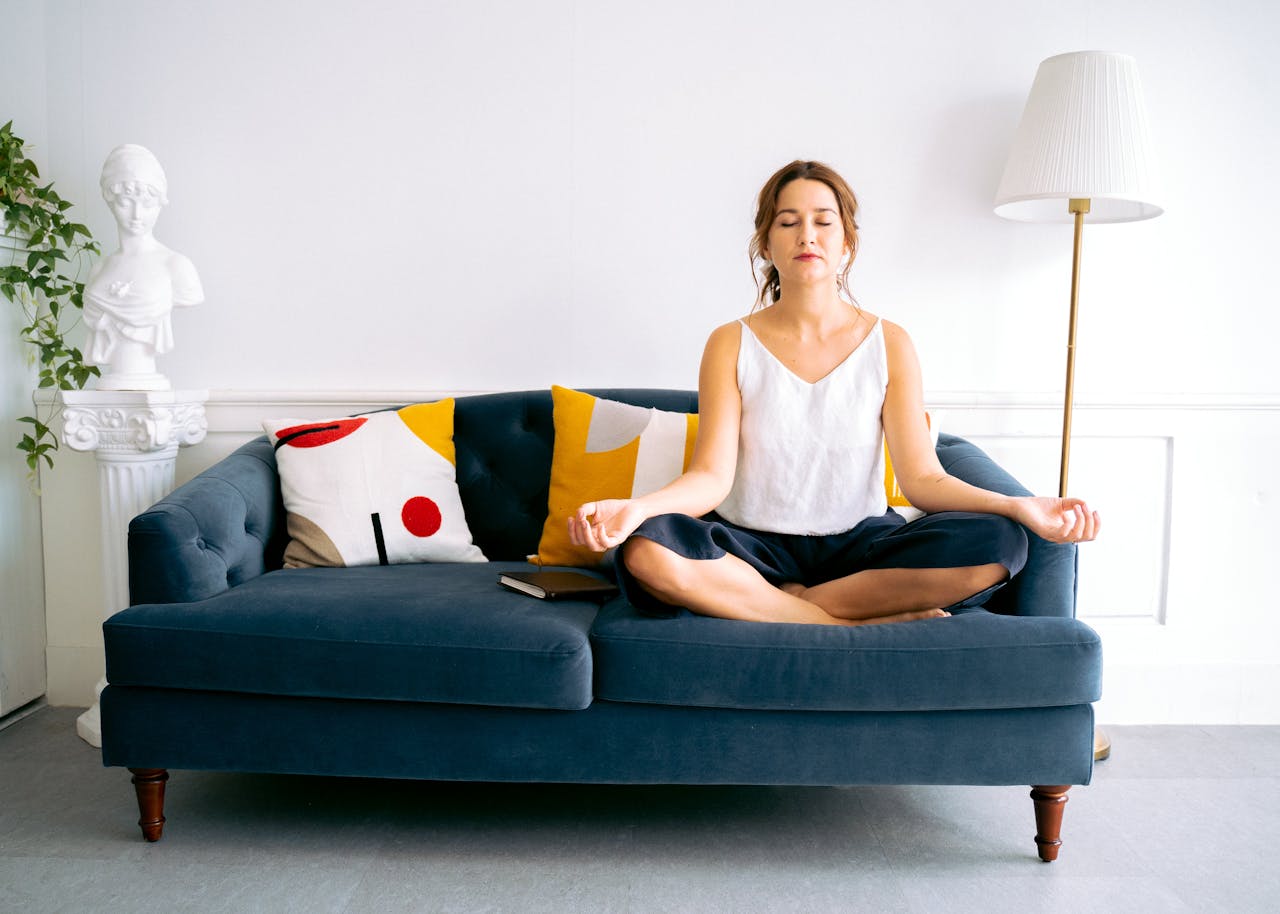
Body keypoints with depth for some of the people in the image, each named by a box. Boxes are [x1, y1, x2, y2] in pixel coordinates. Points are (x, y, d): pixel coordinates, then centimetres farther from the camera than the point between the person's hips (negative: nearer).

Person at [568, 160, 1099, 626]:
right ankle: (878, 620, -21)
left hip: (860, 544, 1)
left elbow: (923, 477, -5)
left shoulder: (889, 344, 2)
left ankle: (787, 603, -16)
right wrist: (635, 508, -30)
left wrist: (1020, 507, -23)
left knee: (997, 542, -25)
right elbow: (712, 476, -10)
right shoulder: (731, 345, 0)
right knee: (646, 551, -32)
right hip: (756, 545, -1)